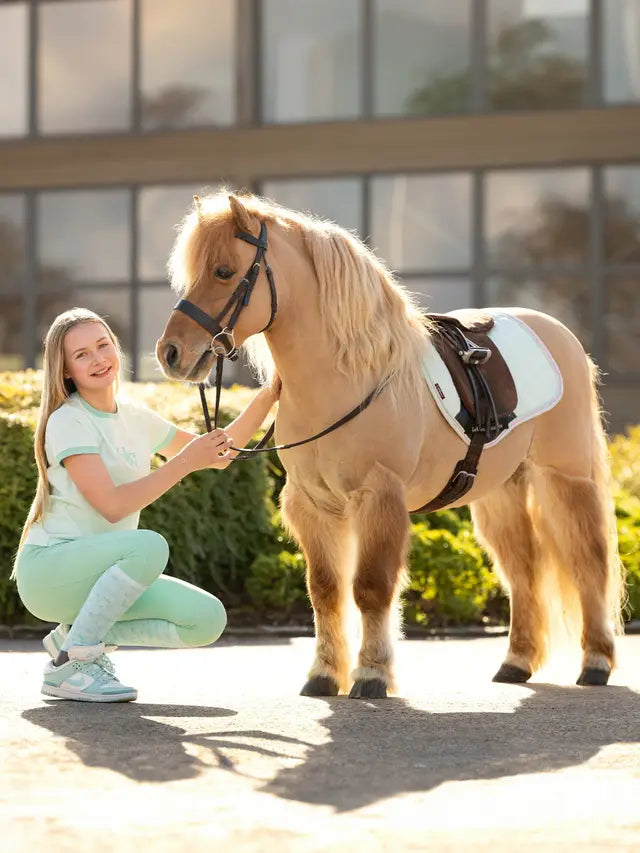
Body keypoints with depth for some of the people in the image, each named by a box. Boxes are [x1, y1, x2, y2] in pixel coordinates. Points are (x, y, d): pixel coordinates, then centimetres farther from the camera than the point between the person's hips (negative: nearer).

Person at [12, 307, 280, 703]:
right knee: (150, 545, -34)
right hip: (47, 569, -8)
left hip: (99, 573, 8)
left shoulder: (135, 418, 10)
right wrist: (184, 462, -23)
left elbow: (218, 453, 17)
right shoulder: (68, 422, -13)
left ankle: (73, 636, 4)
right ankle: (73, 663, -19)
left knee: (208, 619, -8)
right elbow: (112, 505, -23)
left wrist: (268, 397, 7)